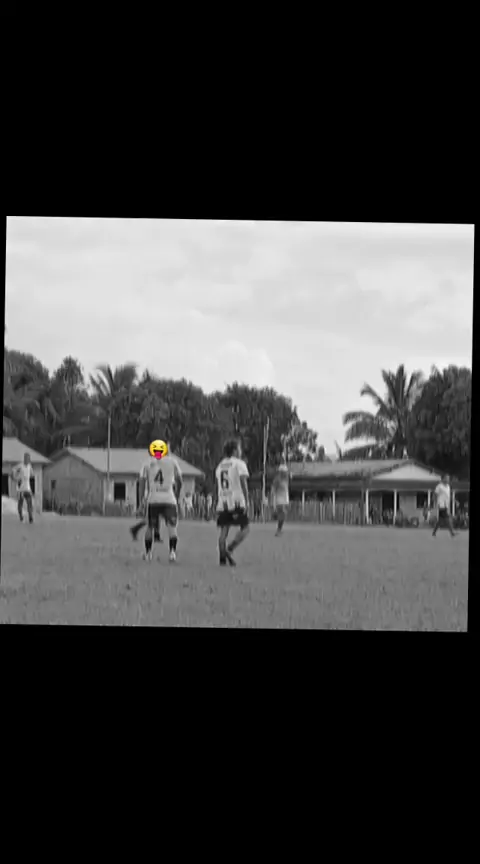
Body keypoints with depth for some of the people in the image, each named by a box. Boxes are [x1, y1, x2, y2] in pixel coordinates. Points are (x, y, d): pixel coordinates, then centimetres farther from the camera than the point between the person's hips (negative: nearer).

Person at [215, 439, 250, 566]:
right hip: (237, 502, -6)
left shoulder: (220, 465, 18)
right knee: (245, 528, 2)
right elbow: (243, 483, -11)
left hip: (222, 503, 6)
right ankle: (229, 550, -13)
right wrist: (246, 501, -13)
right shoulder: (239, 464, -2)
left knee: (224, 530, 5)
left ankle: (222, 558, -3)